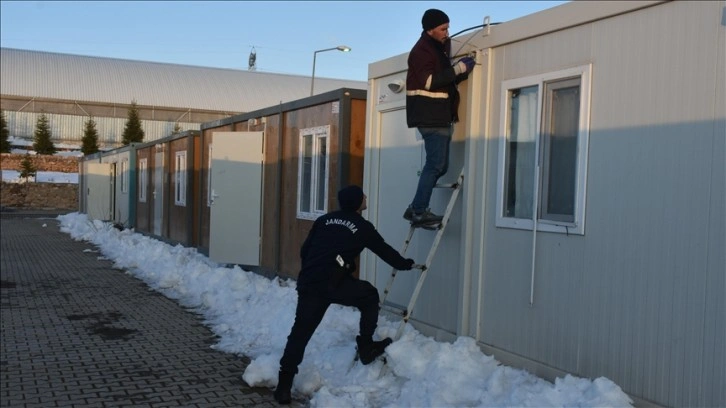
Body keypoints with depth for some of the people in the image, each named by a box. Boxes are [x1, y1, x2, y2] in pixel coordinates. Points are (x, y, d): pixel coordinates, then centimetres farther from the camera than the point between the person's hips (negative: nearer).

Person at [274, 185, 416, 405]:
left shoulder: (324, 219, 20)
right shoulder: (363, 227, 9)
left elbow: (304, 250, 20)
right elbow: (385, 250, 20)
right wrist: (405, 264, 38)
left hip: (307, 283, 4)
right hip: (334, 283, -4)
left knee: (300, 332, 9)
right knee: (370, 297, 22)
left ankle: (284, 385, 7)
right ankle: (366, 347, 25)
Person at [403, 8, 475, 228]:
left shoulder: (439, 47, 19)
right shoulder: (422, 50, -11)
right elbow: (429, 81, -22)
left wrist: (462, 71, 7)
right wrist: (459, 68, -20)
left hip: (440, 115, 10)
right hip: (430, 115, -9)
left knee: (438, 165, 9)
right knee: (436, 164, -12)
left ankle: (416, 208, 13)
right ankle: (419, 211, -8)